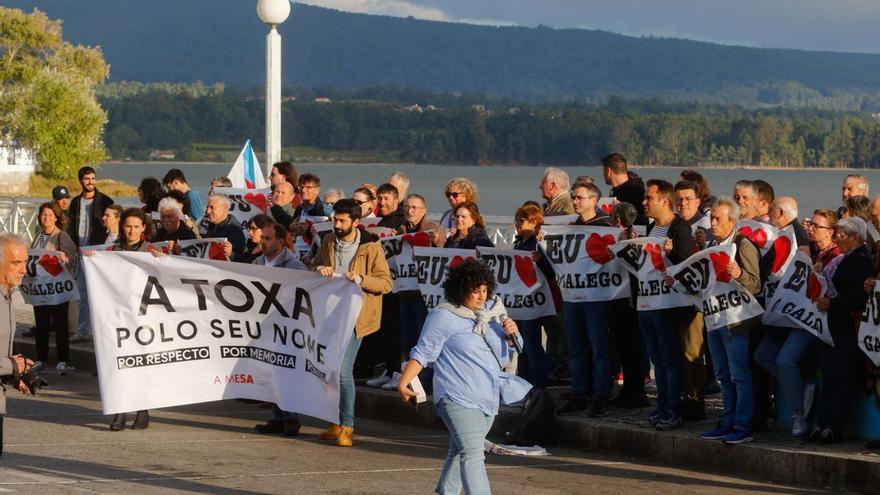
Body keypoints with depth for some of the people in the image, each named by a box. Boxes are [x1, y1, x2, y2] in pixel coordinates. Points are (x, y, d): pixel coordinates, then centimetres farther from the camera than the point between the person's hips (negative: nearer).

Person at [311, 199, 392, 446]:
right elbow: (314, 265, 22)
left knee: (343, 371, -13)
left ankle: (347, 426, -3)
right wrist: (319, 269, -2)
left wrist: (360, 279, -23)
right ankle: (336, 423, 19)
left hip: (353, 317, -6)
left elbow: (386, 283, -7)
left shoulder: (371, 247, -7)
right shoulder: (329, 242, 9)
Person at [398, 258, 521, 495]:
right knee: (473, 454, -19)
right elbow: (423, 353, -5)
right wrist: (404, 382, -15)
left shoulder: (492, 311, 13)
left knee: (460, 453, 18)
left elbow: (505, 356, 22)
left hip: (488, 400, 7)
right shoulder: (444, 316, -7)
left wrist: (512, 335, 0)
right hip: (458, 399, -7)